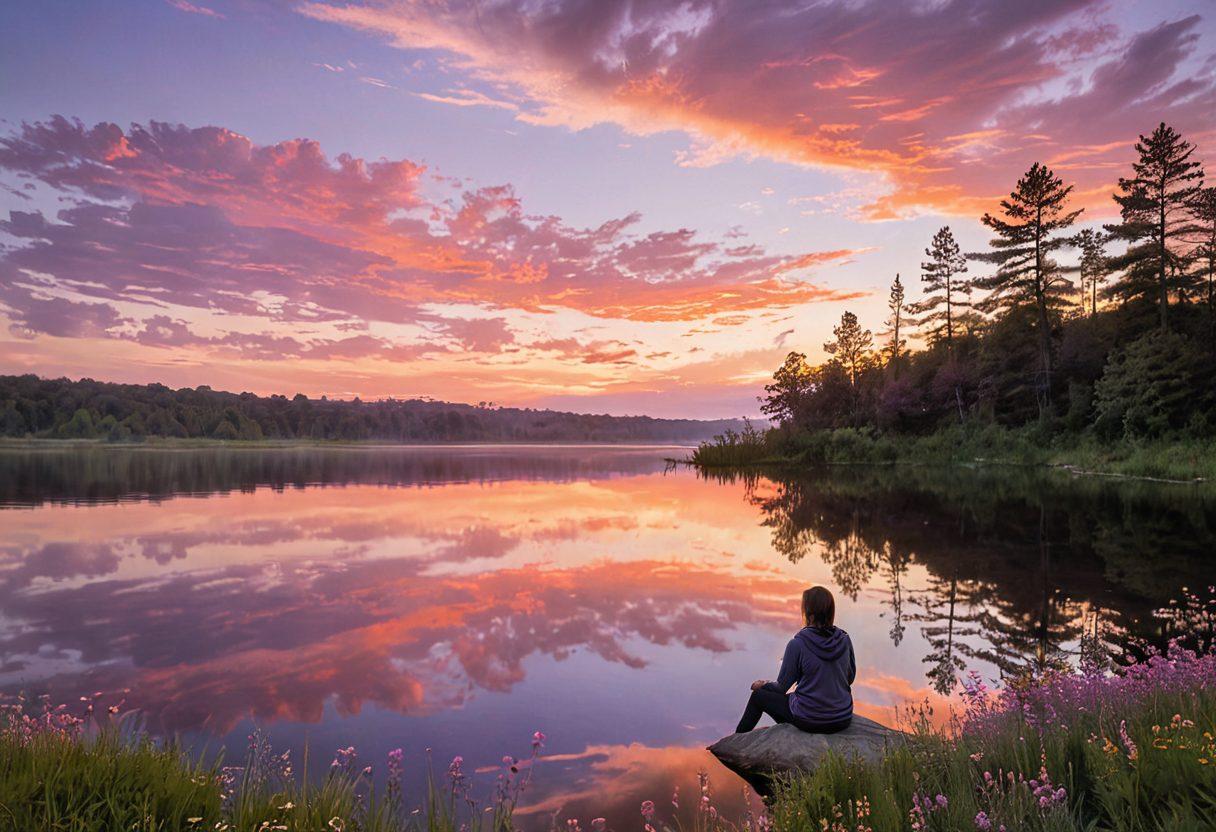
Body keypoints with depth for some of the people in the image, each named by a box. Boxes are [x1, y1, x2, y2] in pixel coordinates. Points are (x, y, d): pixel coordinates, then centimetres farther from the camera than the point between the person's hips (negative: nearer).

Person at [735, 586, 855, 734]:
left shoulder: (797, 644, -20)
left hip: (810, 721, -5)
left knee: (758, 695, 20)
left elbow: (782, 687, -9)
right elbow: (850, 678, 9)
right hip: (843, 719, 5)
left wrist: (764, 685, 12)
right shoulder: (844, 639, -6)